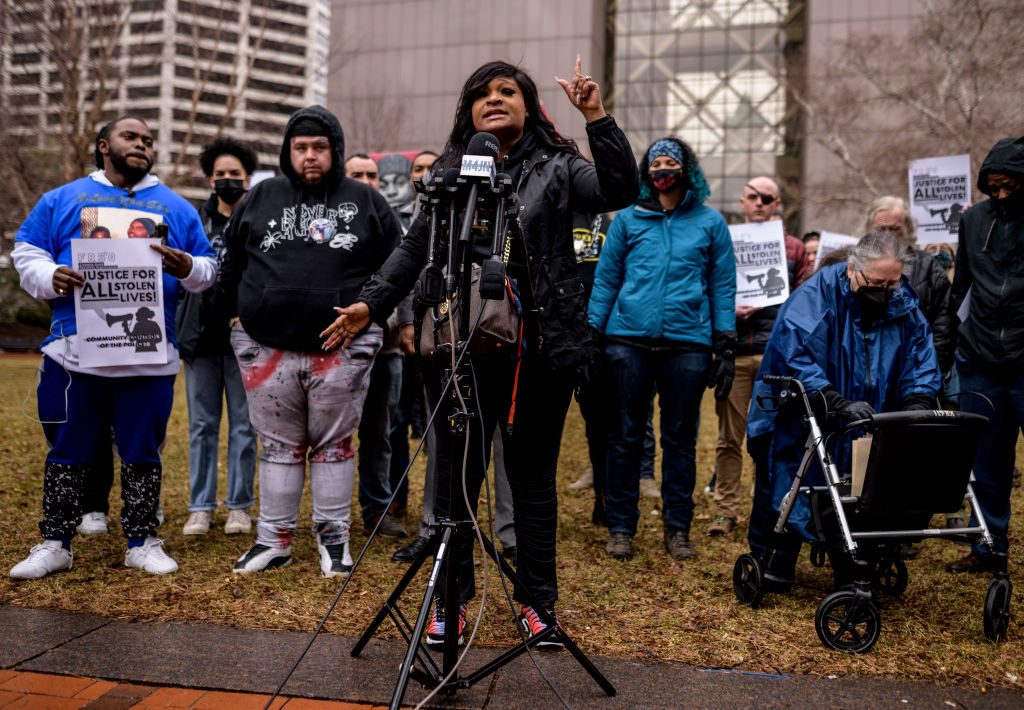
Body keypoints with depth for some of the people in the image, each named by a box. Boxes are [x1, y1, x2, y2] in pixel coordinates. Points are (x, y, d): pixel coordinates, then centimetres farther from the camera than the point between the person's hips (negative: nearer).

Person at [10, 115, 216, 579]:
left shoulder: (177, 207, 14)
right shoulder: (61, 199, 13)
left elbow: (209, 269, 13)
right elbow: (26, 253, 10)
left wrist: (188, 268, -10)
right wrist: (50, 278, -10)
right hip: (74, 348, 0)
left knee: (142, 451, 7)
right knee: (67, 450, 7)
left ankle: (142, 542, 19)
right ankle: (55, 544, 20)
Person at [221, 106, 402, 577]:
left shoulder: (365, 201, 7)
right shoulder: (261, 198, 12)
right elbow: (232, 262, 19)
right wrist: (239, 313, 13)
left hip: (343, 346, -1)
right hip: (267, 346, 2)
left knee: (334, 445, 6)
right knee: (279, 446, 9)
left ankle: (334, 538, 18)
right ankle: (274, 539, 20)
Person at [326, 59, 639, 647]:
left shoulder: (557, 168, 7)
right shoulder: (449, 174, 12)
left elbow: (621, 191, -9)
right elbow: (415, 250, 15)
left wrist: (597, 118, -16)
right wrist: (372, 303, 6)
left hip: (540, 350, -1)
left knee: (534, 476, 9)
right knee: (457, 475, 6)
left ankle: (538, 599, 23)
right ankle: (452, 597, 22)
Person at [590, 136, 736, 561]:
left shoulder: (710, 223, 9)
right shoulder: (627, 219, 9)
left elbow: (722, 287, 9)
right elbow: (605, 280, 10)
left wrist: (725, 347, 2)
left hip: (688, 342, 0)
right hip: (629, 339, 0)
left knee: (680, 438, 7)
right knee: (625, 436, 4)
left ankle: (678, 528, 18)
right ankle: (620, 527, 14)